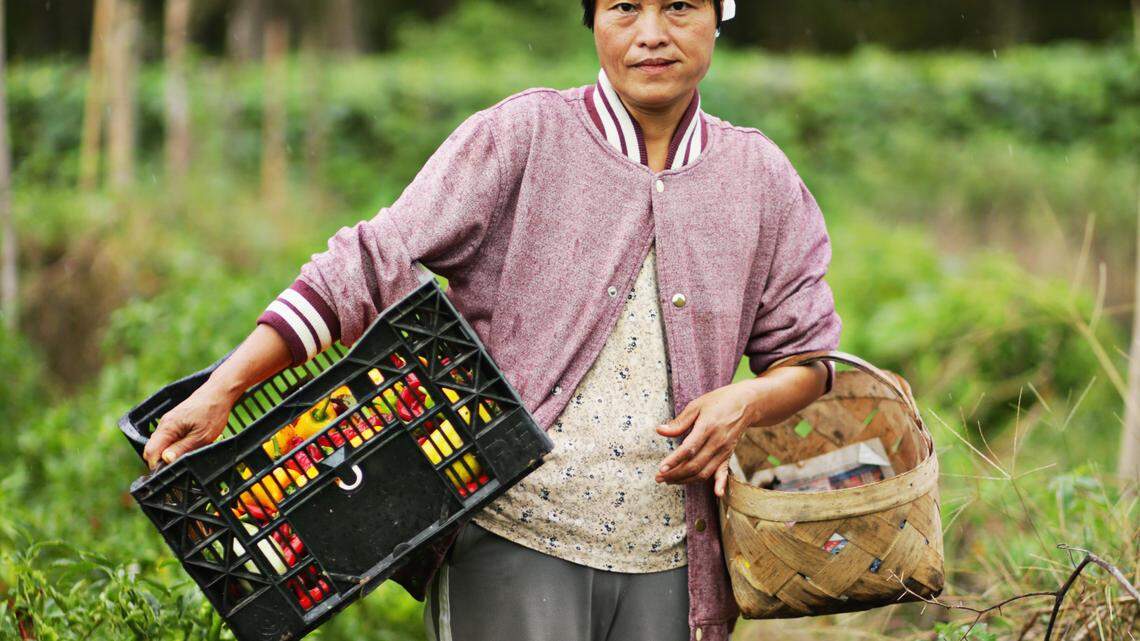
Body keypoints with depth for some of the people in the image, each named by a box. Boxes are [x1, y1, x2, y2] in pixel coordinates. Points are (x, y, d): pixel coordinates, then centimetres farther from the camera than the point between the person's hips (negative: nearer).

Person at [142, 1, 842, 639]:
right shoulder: (521, 136, -1)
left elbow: (808, 352, 15)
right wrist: (223, 389, -15)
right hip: (514, 539, -3)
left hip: (667, 560, 4)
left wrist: (746, 401, -9)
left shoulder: (759, 176, 10)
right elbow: (376, 265, -7)